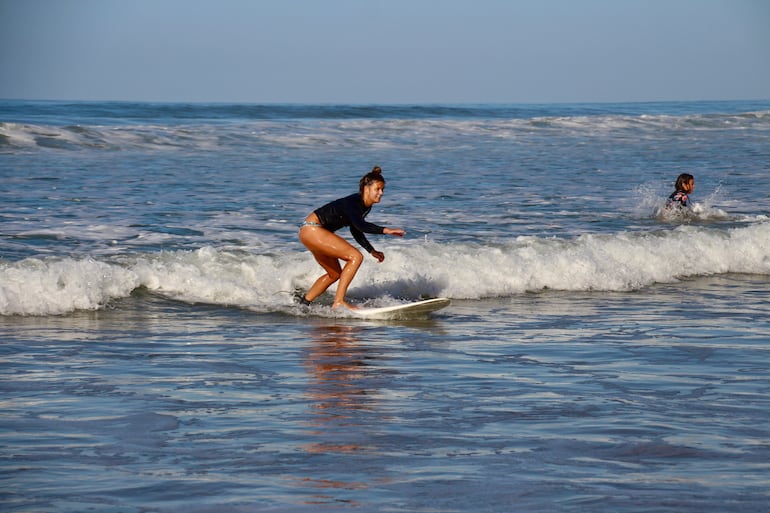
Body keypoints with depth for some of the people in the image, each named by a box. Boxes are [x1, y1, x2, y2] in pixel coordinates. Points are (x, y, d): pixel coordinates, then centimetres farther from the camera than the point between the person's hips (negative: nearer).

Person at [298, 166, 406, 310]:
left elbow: (355, 230, 17)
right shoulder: (353, 202, -23)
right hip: (311, 229, -11)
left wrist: (372, 251, 11)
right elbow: (360, 225, -40)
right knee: (356, 257, -19)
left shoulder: (366, 206, 6)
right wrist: (385, 230, -48)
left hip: (314, 232, 11)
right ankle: (339, 302, -22)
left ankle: (303, 303, 30)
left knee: (335, 274, 22)